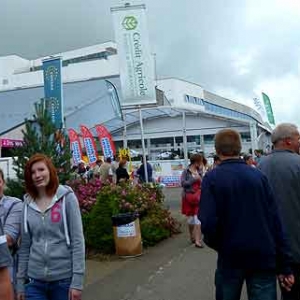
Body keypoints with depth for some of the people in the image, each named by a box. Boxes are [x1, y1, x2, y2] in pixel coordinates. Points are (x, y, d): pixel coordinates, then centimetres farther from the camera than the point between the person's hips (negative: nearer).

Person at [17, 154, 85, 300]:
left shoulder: (67, 197, -7)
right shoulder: (28, 203, 3)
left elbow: (77, 241, -9)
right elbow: (25, 246, 7)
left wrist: (77, 281, -13)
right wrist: (20, 282, 7)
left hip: (64, 279, -3)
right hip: (34, 281, 3)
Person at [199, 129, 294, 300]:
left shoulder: (212, 178, -9)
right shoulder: (259, 175, -2)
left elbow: (208, 222, -18)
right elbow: (276, 222, -3)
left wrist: (215, 244, 3)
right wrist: (285, 265, 2)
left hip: (231, 257, -1)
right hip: (263, 257, 1)